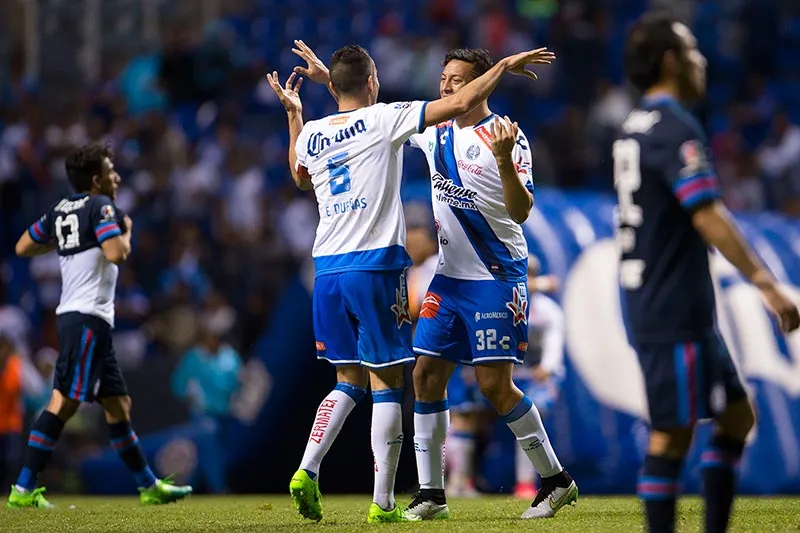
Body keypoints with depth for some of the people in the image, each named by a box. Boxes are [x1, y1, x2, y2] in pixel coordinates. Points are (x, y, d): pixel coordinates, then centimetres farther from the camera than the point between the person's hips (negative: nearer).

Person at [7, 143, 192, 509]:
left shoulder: (60, 211, 15)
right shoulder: (100, 206, -8)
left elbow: (22, 248, 22)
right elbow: (116, 254, -21)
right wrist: (126, 233, -1)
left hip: (72, 316, 10)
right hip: (87, 317, -10)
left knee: (118, 405, 14)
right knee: (63, 402, -12)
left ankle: (149, 486, 20)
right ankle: (23, 490, -15)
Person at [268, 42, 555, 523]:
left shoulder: (310, 134, 10)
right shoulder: (382, 119, -4)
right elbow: (460, 103, -7)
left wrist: (293, 113, 40)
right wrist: (504, 66, 6)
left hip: (327, 268, 6)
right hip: (376, 266, -5)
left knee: (350, 381, 17)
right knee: (386, 384, 0)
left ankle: (306, 472, 0)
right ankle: (383, 503, -2)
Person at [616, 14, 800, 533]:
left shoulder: (636, 128, 16)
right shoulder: (675, 128, -15)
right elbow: (708, 216, -23)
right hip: (676, 314, -10)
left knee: (738, 414, 14)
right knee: (672, 434, -5)